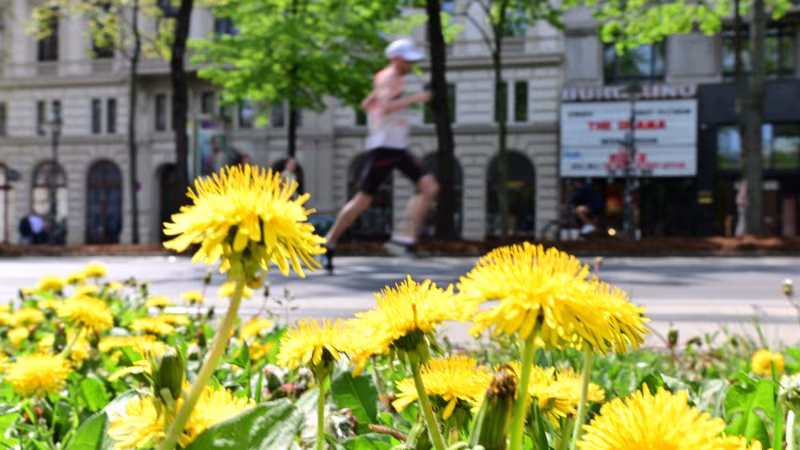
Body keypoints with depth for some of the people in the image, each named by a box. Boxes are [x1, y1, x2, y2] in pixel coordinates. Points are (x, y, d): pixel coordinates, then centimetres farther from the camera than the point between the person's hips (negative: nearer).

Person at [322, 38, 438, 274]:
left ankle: (405, 237, -6)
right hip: (383, 147, -9)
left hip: (399, 148, 9)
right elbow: (385, 107, -26)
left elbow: (366, 104, 28)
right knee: (363, 199, -5)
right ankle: (329, 244, 7)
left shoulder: (394, 80, 20)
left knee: (429, 188, -4)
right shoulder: (388, 77, -9)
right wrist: (414, 99, -22)